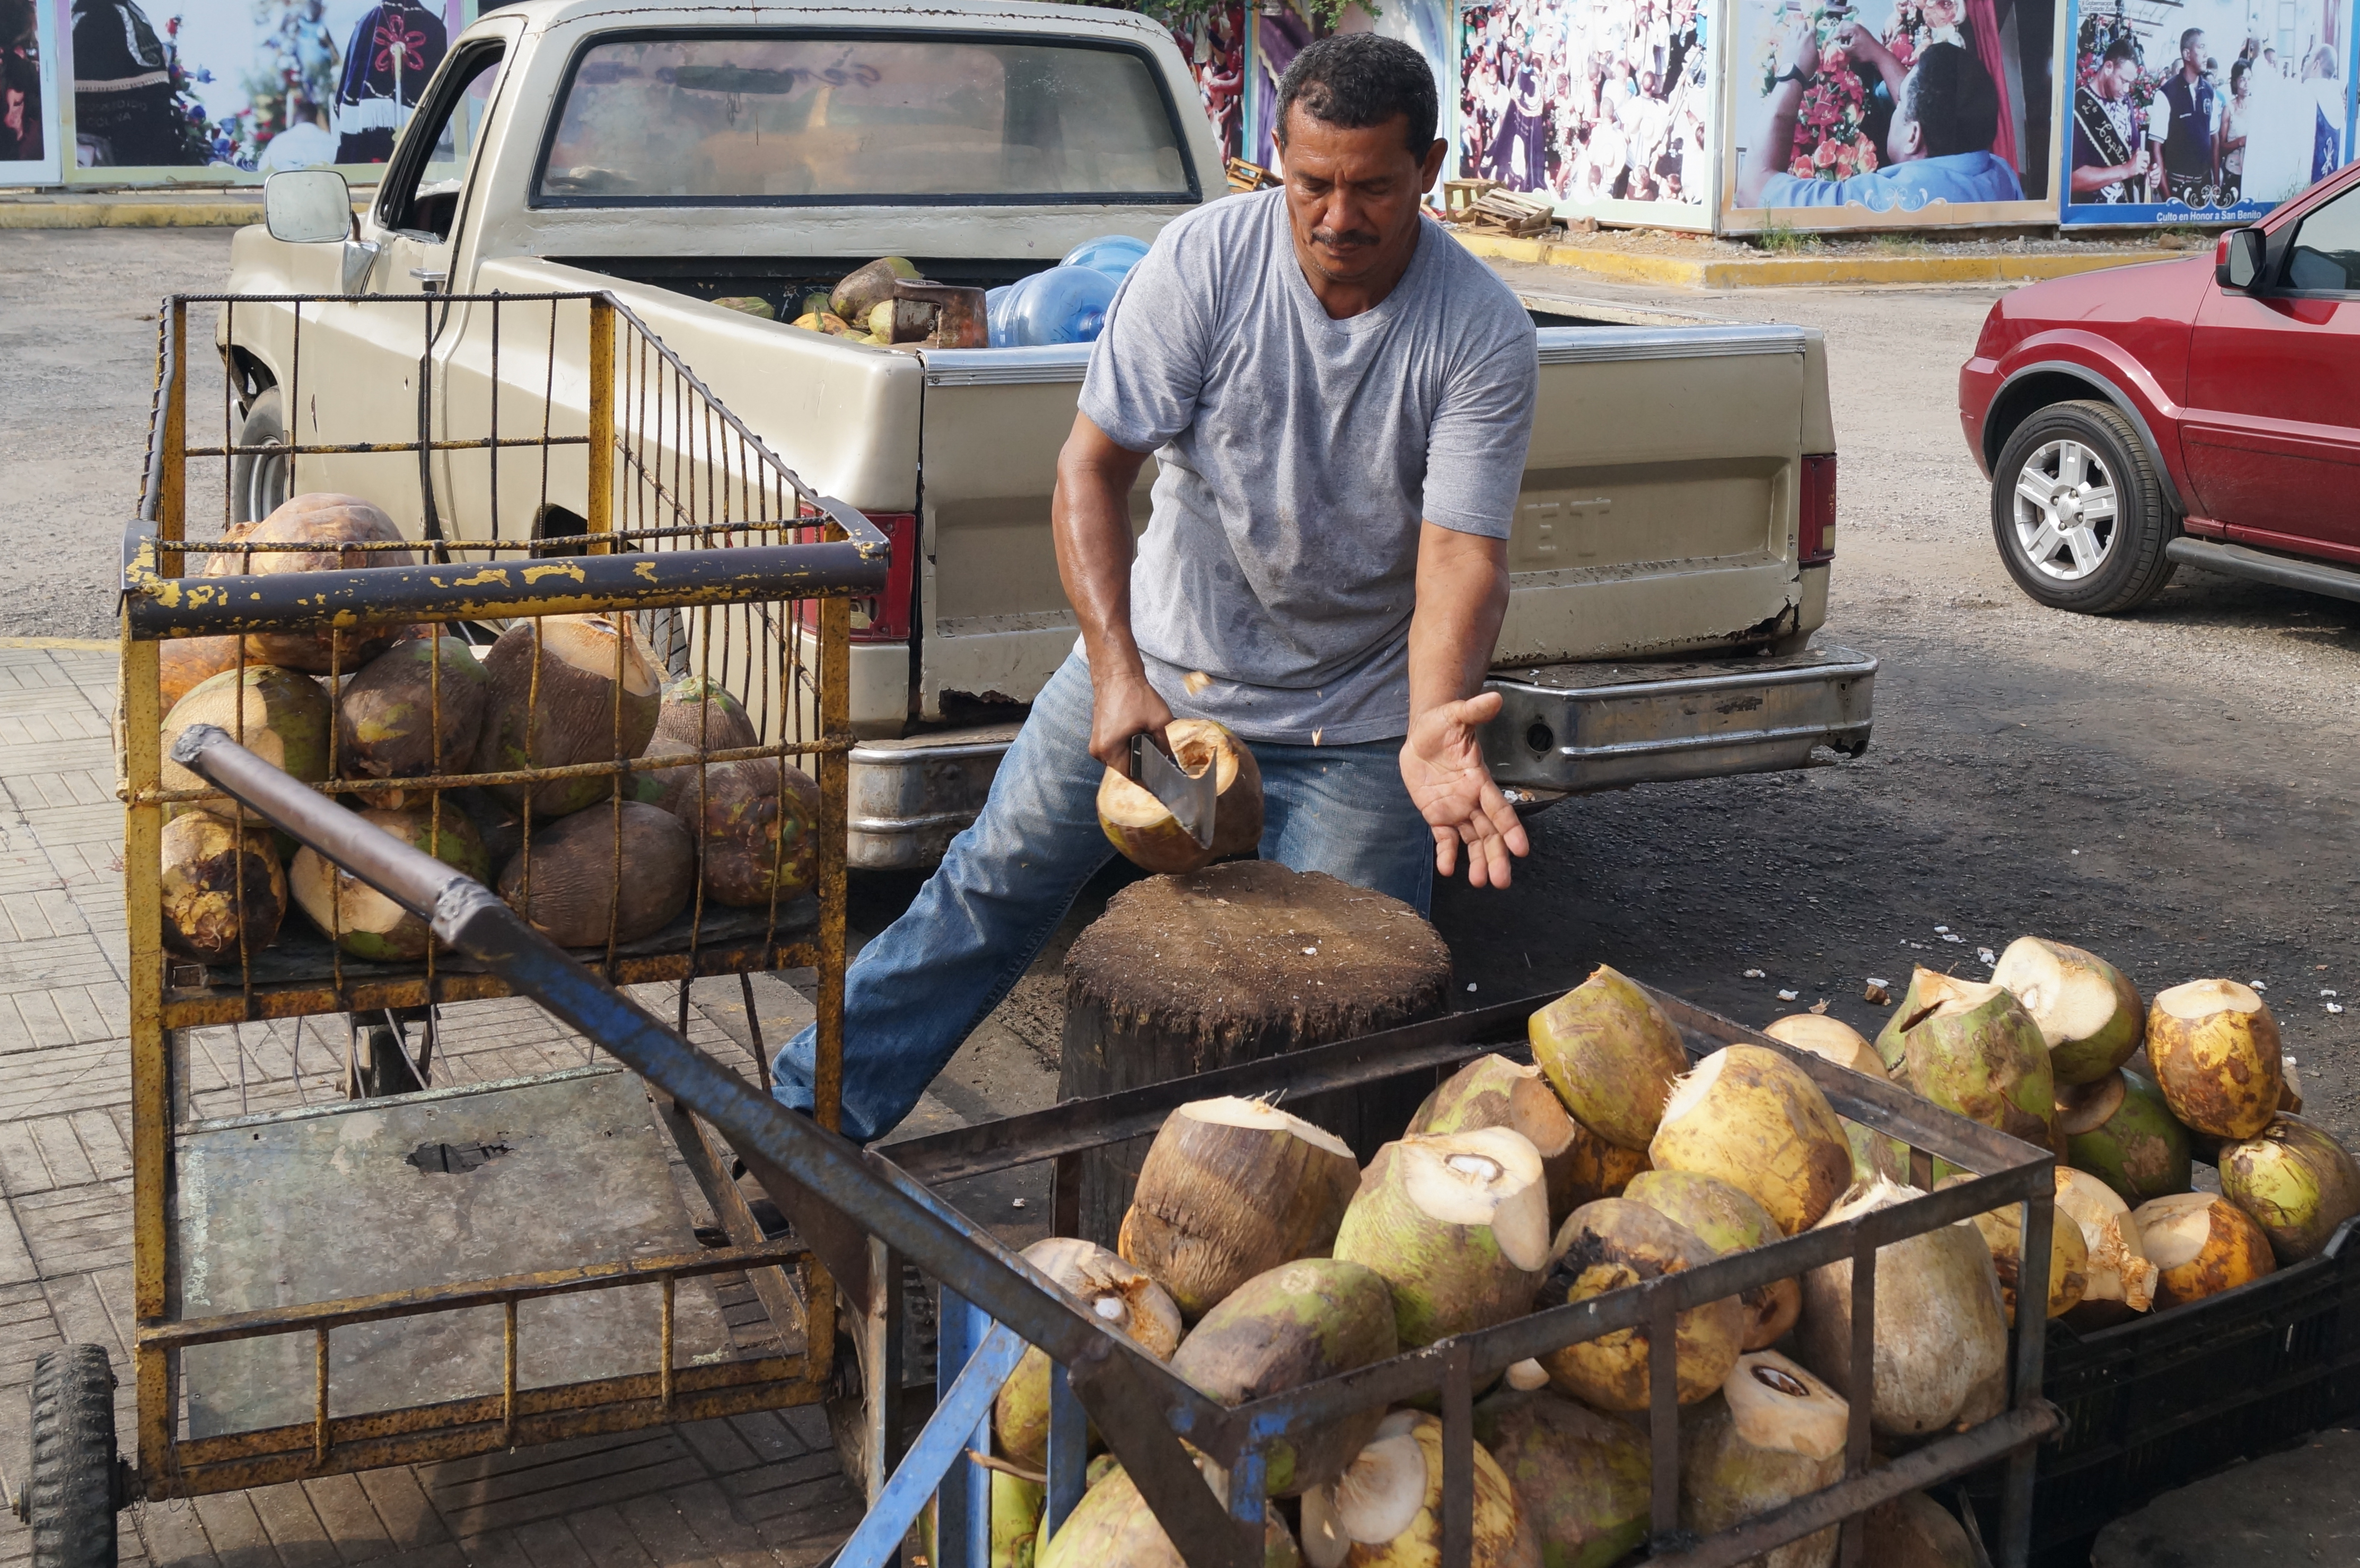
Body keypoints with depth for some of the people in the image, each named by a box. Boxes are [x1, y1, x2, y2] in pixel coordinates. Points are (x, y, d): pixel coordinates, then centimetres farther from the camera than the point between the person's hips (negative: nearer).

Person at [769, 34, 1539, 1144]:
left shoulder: (1484, 334, -17)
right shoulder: (1204, 258, -16)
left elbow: (1464, 554, -23)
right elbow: (1092, 468, -15)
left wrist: (1437, 727, -42)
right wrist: (1117, 669, -28)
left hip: (1354, 721, -1)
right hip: (1156, 658, 2)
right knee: (995, 879, 8)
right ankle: (816, 1110, 23)